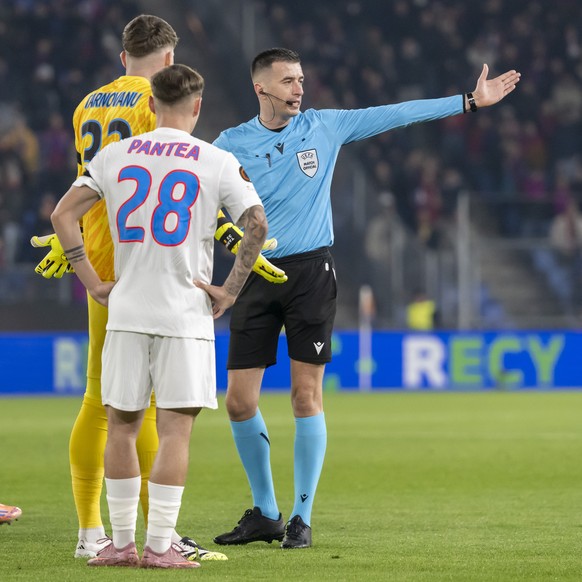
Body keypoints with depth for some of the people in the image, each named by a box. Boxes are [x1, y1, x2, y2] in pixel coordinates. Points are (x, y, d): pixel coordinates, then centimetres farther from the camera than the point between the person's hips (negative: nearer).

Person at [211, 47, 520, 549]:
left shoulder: (324, 127, 4)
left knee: (307, 396, -6)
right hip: (256, 277, 1)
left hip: (310, 272, -1)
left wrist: (471, 101, 7)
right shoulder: (231, 144, 2)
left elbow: (397, 114, 7)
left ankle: (302, 517, 3)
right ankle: (265, 514, 14)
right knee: (240, 402, -2)